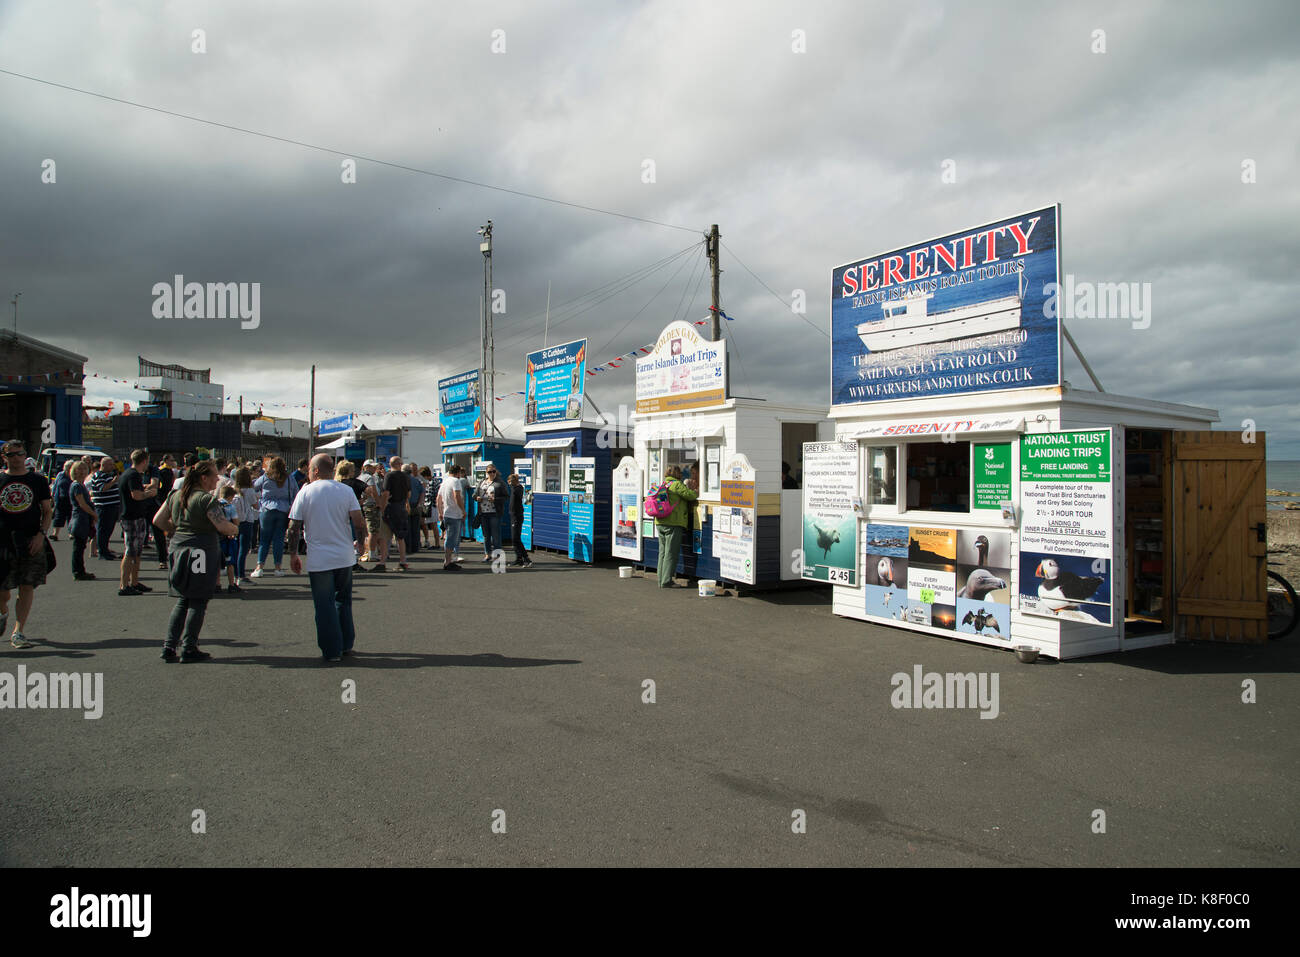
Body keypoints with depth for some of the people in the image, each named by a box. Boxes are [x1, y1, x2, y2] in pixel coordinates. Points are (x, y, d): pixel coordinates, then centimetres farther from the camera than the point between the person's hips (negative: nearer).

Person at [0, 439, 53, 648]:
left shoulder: (38, 480, 5)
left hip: (31, 542, -1)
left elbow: (48, 511, 5)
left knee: (27, 587, -5)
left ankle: (18, 632, 1)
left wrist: (41, 534, -7)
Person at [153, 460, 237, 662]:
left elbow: (158, 520, 13)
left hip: (179, 549, 7)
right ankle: (189, 649, 7)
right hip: (201, 553, -7)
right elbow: (222, 526, -20)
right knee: (198, 602, 3)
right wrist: (235, 529, 0)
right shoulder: (207, 499, -14)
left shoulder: (175, 495, 9)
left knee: (182, 601, 16)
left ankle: (169, 646, 12)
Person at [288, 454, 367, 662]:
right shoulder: (346, 491, 0)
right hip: (345, 557, 3)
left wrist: (293, 555, 5)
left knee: (325, 606, 5)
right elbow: (358, 522, -6)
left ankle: (331, 651, 8)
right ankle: (346, 645, 23)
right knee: (343, 601, 18)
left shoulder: (305, 492, -4)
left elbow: (294, 528, -5)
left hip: (319, 560, -2)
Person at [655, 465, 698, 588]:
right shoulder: (677, 484, -8)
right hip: (673, 523, -8)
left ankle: (661, 580, 15)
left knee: (663, 552, 12)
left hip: (660, 522, 8)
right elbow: (690, 495, -12)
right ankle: (666, 581, -4)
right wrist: (697, 492, 9)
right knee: (671, 553, -4)